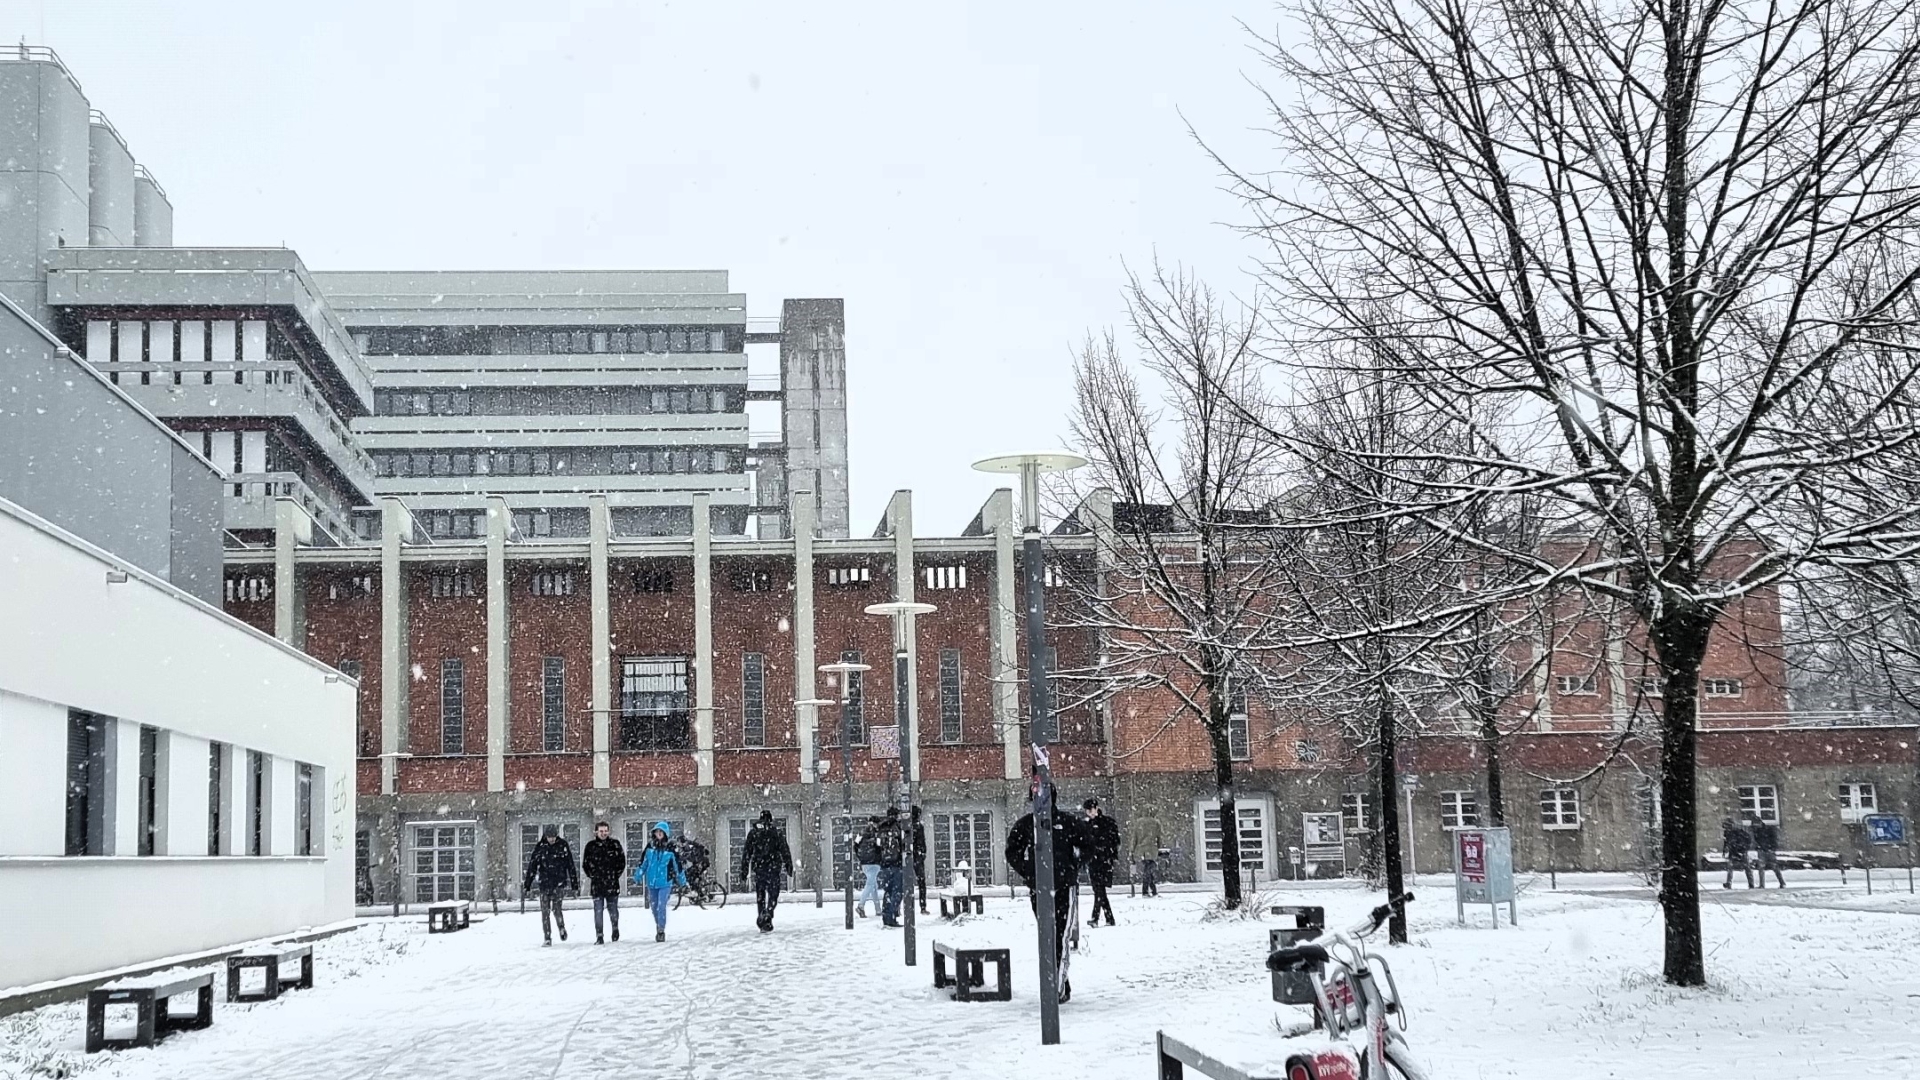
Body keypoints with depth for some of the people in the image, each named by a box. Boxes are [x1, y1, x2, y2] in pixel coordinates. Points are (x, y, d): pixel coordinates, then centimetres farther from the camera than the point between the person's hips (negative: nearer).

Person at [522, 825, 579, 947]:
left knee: (555, 908, -15)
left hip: (559, 883, -2)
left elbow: (571, 866, 4)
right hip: (544, 884, 2)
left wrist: (574, 884, 3)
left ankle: (562, 928, 11)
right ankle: (547, 938, 8)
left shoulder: (563, 846, 0)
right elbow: (532, 866, 6)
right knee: (545, 911, 1)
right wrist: (527, 884, 3)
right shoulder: (540, 847, 3)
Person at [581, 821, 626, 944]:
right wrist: (592, 876, 6)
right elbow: (585, 863, 12)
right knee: (598, 910, -4)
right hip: (597, 884, 0)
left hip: (612, 884, 0)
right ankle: (599, 936, -1)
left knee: (613, 909, 6)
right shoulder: (591, 846, 3)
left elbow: (622, 862, 8)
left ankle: (615, 928, 33)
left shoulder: (615, 844, 2)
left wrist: (616, 875, 3)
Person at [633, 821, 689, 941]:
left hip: (665, 883, -4)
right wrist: (637, 877, 12)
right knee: (654, 907, 10)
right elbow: (642, 863, 12)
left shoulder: (671, 849, -5)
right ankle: (658, 929, 27)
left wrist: (683, 882, 9)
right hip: (651, 883, 4)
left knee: (661, 907, -14)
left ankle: (661, 931, -6)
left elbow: (678, 867, 3)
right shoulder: (650, 847, 4)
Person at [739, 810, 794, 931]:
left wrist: (744, 870, 12)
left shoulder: (752, 832, 7)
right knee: (773, 894, 0)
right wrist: (789, 866, 4)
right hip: (773, 867, -3)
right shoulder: (776, 832, -1)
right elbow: (785, 851, -1)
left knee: (760, 896, 13)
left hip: (758, 868, 3)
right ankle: (766, 920, -18)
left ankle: (762, 920, 16)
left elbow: (746, 853, 8)